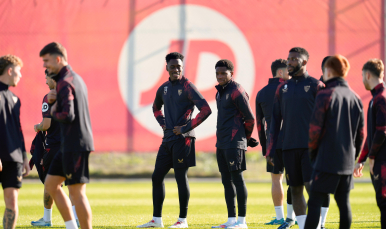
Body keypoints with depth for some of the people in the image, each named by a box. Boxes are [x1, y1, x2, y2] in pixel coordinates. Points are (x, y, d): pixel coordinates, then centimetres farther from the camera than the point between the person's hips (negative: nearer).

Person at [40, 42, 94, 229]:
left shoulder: (64, 82, -15)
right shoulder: (76, 78, 16)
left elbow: (68, 115, -25)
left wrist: (53, 112, -5)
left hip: (75, 146, -10)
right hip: (69, 145, 10)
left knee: (77, 192, -6)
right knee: (50, 184, 14)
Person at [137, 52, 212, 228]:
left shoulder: (187, 87, -9)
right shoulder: (164, 88, 13)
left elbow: (206, 110, -17)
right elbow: (156, 108, 34)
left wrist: (186, 128, -15)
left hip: (182, 139, -7)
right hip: (167, 139, 8)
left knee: (181, 177, -4)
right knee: (157, 177, 6)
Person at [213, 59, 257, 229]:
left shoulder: (237, 92, -11)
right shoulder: (220, 93, 17)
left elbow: (250, 118, -11)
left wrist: (246, 138, 3)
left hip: (234, 143, -9)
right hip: (221, 144, 9)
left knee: (237, 179, -6)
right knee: (227, 181, 9)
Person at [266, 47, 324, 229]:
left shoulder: (315, 86, -1)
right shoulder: (283, 88, 13)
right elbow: (275, 120, 14)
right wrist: (270, 150, 9)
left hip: (310, 146, -5)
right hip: (289, 147, 5)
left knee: (311, 185, -12)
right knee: (295, 189, 5)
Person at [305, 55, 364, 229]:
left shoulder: (325, 95, -10)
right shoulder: (355, 98, 9)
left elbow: (315, 128, -12)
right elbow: (361, 132, 12)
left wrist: (312, 152, 3)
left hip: (327, 160, -6)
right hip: (347, 162, 6)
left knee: (315, 203, -6)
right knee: (344, 202, 10)